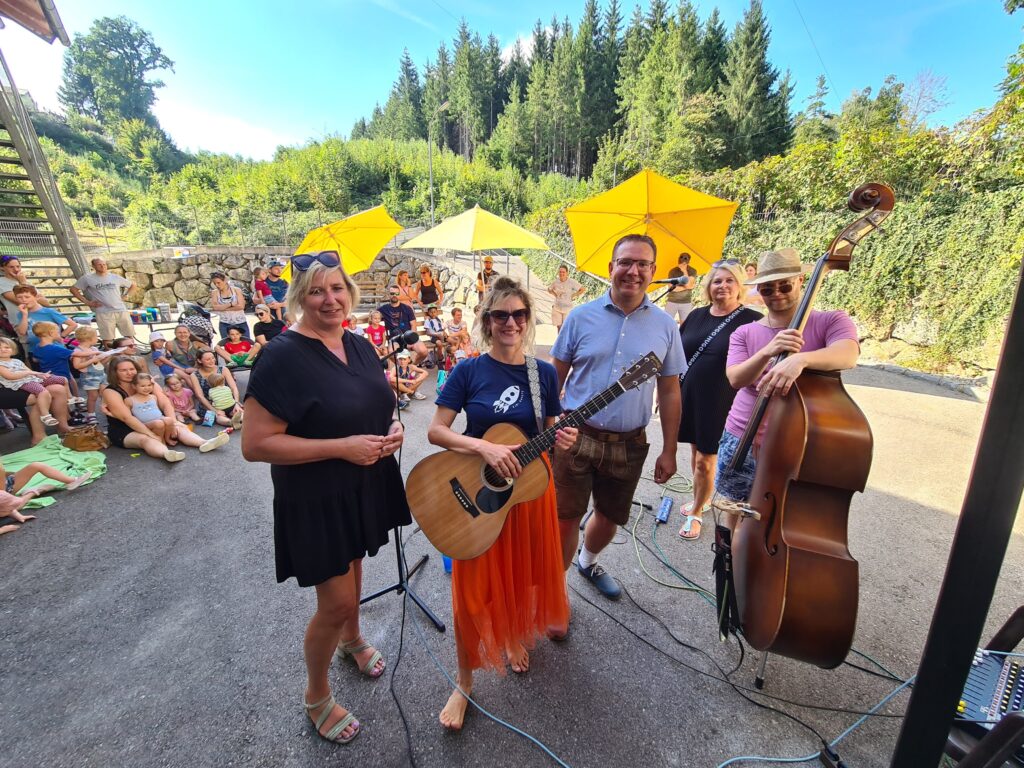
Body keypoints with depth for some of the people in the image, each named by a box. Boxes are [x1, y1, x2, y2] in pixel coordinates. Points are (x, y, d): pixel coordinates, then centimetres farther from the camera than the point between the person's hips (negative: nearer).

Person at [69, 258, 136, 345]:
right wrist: (87, 302, 2)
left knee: (129, 335, 5)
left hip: (122, 311, 2)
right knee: (107, 339, 0)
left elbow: (132, 285, 22)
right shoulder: (87, 278, 5)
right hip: (103, 313, -2)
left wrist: (124, 296, 11)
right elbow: (73, 289, 11)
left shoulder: (115, 277, 11)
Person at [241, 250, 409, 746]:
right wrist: (342, 447, -26)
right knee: (335, 602, 6)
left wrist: (392, 429, -7)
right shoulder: (283, 356, -20)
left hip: (365, 488, 7)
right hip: (316, 499, -6)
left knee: (353, 570, 27)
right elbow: (255, 444, -22)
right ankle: (316, 697, 36)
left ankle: (352, 640, 56)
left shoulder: (360, 346, 2)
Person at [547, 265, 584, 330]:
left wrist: (574, 295, -8)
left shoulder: (571, 282, -13)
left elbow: (583, 290, -10)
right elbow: (549, 289, 18)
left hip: (567, 308, -3)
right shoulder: (556, 282, -2)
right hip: (557, 308, 3)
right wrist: (555, 294, 4)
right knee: (559, 327, 8)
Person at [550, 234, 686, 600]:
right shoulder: (581, 316, -4)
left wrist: (669, 451, 4)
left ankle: (588, 561, 51)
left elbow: (669, 392, 5)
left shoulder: (665, 326, 1)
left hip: (629, 443, 3)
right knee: (565, 518, 5)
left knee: (610, 517, 21)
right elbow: (556, 376, 1)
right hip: (575, 436, -2)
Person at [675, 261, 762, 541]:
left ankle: (696, 513, 23)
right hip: (689, 398, 5)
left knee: (706, 461, 2)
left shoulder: (752, 320, -7)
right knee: (695, 451, 18)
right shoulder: (696, 316, 7)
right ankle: (701, 498, 40)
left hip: (721, 403, -5)